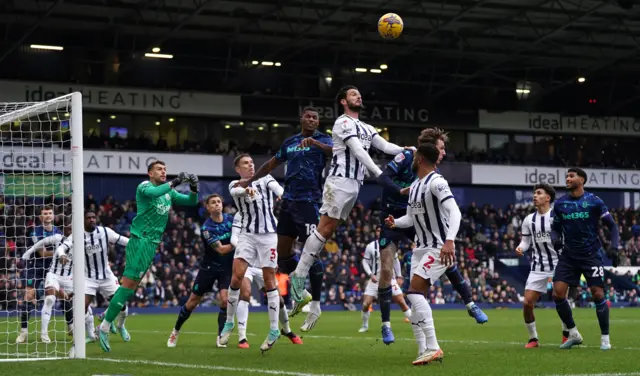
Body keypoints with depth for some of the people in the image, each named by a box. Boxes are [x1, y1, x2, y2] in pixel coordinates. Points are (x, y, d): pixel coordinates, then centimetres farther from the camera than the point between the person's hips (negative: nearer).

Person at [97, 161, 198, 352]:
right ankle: (105, 327, -11)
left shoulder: (169, 193, 17)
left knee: (132, 284, 7)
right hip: (140, 240, -8)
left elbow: (191, 202, 19)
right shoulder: (144, 186, -4)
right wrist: (174, 182, -29)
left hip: (153, 243, 8)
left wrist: (194, 189, -1)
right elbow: (153, 192, -27)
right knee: (129, 283, -13)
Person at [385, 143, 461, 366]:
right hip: (421, 247, 9)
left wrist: (449, 240, -40)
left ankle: (432, 347, -20)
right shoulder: (414, 187, 13)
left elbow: (454, 212, -26)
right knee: (416, 297, 3)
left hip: (439, 248, -9)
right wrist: (395, 222, -1)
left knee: (414, 291, -21)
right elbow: (410, 219, 21)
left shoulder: (436, 183, -16)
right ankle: (424, 351, 5)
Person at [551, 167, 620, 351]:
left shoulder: (594, 201, -6)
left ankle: (605, 338, 7)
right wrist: (555, 239, -10)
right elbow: (555, 228, 12)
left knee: (598, 294, -8)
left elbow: (612, 225, -2)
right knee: (557, 293, -7)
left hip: (591, 255, -3)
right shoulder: (560, 203, 3)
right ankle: (573, 334, 10)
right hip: (568, 256, 3)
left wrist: (614, 247, -16)